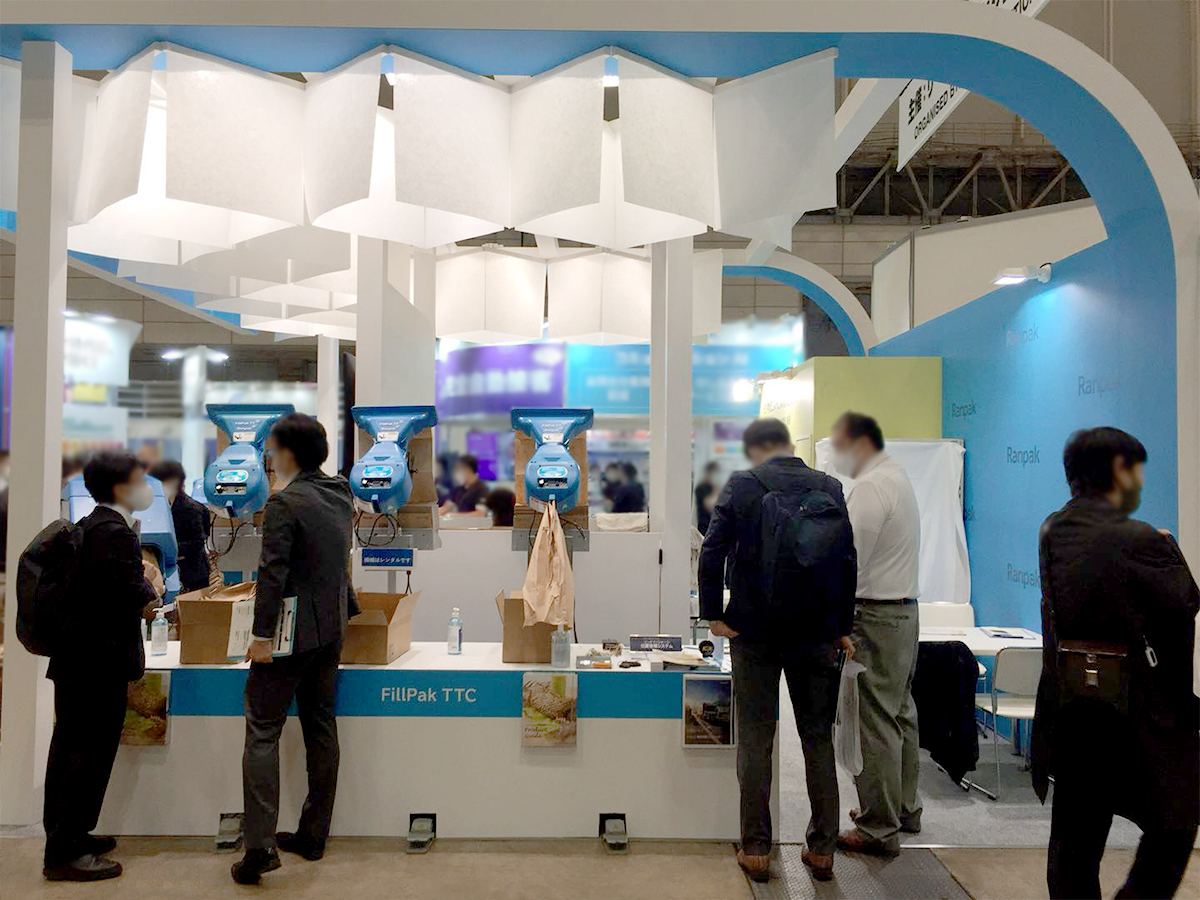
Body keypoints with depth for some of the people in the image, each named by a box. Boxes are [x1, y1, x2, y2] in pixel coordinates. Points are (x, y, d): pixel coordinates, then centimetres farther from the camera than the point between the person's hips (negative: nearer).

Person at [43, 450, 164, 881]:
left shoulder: (88, 526, 12)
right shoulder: (115, 533, -20)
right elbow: (128, 597, -22)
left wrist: (139, 577, 7)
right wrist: (152, 588, -3)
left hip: (74, 658, 10)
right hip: (100, 663, -10)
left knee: (69, 748, 19)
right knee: (90, 753, -1)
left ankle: (65, 835, 33)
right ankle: (65, 854, 8)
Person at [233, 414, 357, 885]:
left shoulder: (284, 502, -16)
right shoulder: (340, 495, 7)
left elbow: (273, 572, -20)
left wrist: (262, 634, -17)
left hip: (292, 631, -7)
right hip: (330, 631, 8)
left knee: (262, 732, 0)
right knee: (322, 729, 13)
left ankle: (259, 845, -4)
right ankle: (313, 835, 23)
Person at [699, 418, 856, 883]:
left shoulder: (741, 484, -4)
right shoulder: (831, 488, 4)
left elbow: (712, 551, -10)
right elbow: (848, 562, 3)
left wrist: (713, 614, -3)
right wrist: (843, 628, 9)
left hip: (755, 632, -2)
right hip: (817, 634, 2)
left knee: (755, 739, 8)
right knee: (818, 739, 13)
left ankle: (756, 849, 14)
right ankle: (822, 849, 20)